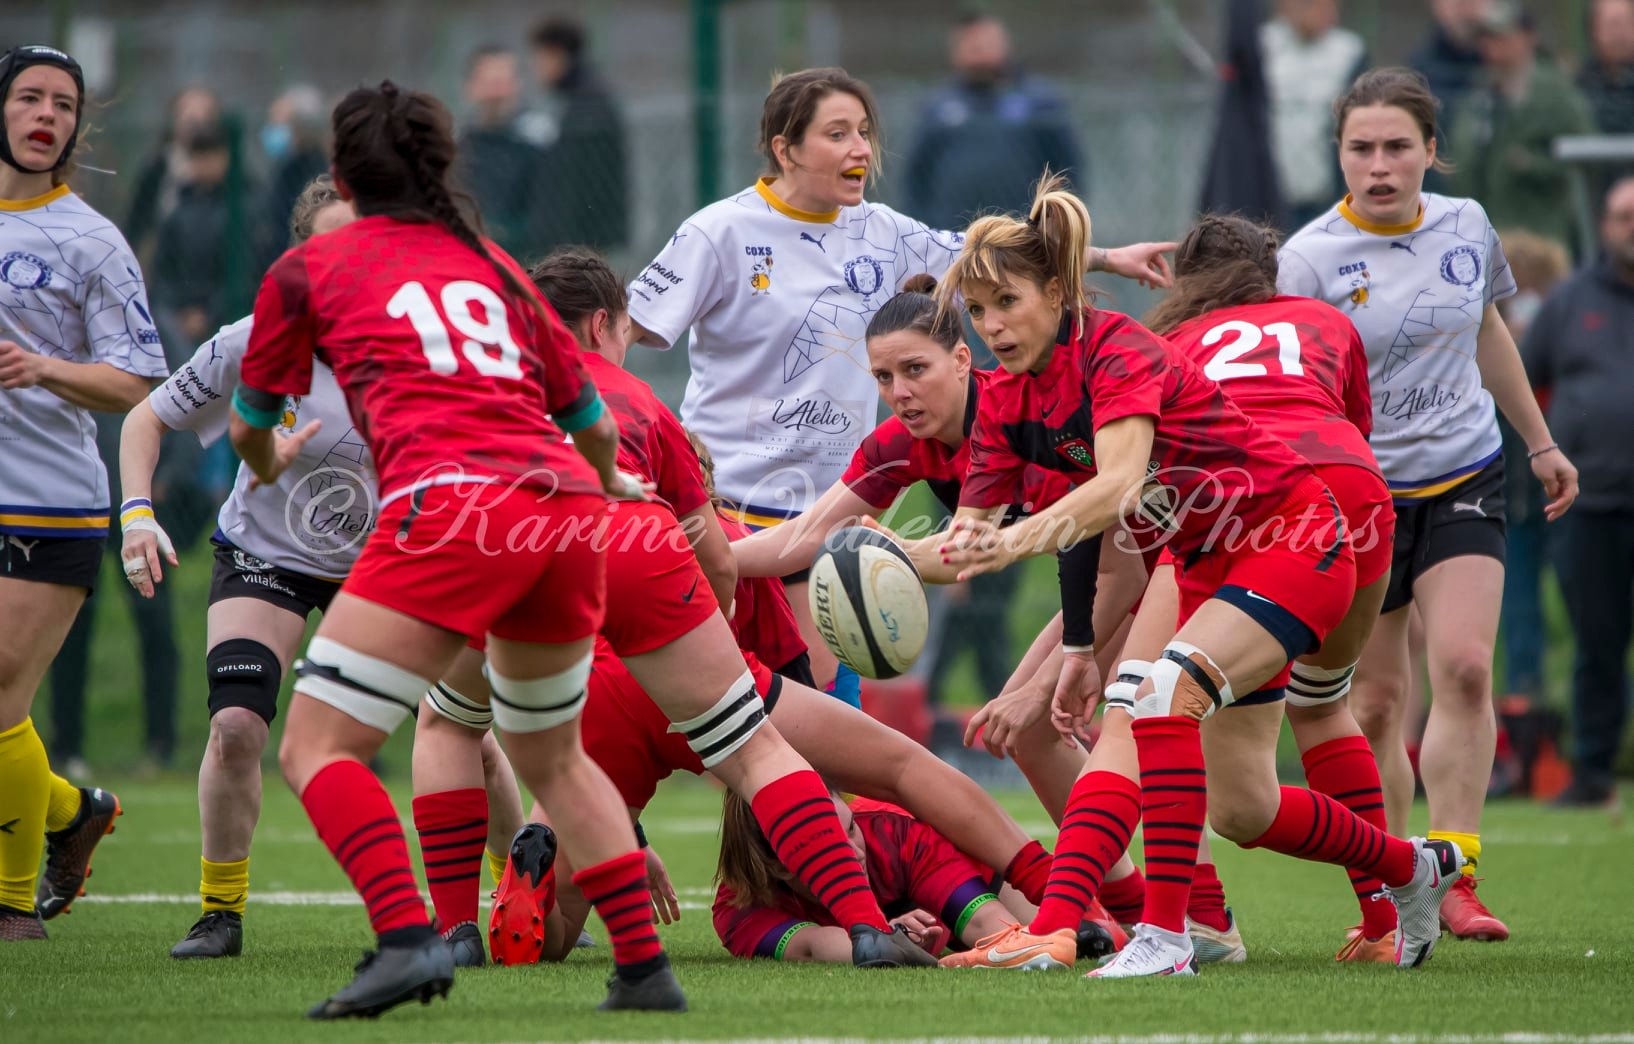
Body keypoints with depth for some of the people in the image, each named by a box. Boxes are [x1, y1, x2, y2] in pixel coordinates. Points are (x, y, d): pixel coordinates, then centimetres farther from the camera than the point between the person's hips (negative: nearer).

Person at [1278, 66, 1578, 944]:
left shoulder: (1466, 227, 2)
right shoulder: (1310, 259, -13)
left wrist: (1540, 442, 27)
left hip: (1464, 478, 3)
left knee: (1463, 666, -15)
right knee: (1374, 706, 0)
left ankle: (1453, 878, -11)